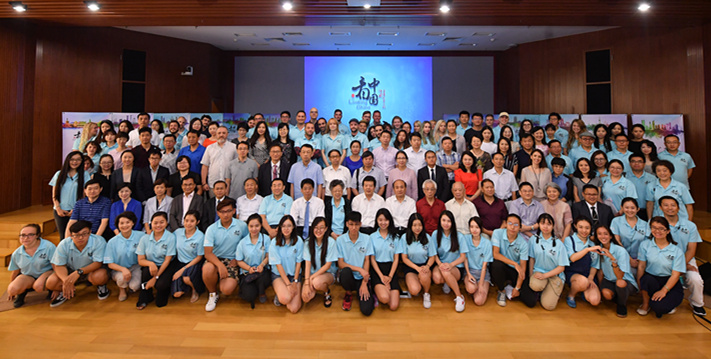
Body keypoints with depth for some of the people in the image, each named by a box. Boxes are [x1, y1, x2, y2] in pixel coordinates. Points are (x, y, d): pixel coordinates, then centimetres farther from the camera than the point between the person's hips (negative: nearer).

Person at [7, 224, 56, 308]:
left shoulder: (48, 247, -19)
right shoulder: (16, 254, -3)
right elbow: (14, 272, 13)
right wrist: (11, 290, 21)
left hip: (46, 272, -4)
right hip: (28, 276, 4)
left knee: (38, 286, -35)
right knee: (12, 290, -23)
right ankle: (24, 290, 12)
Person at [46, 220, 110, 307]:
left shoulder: (98, 241, -27)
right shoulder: (64, 244, -18)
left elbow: (98, 263, -26)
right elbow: (59, 265, -12)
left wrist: (78, 272, -40)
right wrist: (66, 280, -31)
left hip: (91, 270, -3)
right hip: (71, 271, 3)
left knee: (99, 277, -38)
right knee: (50, 283, -22)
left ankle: (101, 287, 3)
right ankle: (66, 291, 15)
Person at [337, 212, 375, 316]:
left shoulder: (366, 238, -1)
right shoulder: (340, 240, -5)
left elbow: (367, 261, -1)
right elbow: (340, 263, -7)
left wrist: (364, 283, -10)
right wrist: (359, 269, -20)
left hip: (362, 277, 0)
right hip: (348, 276, 0)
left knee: (366, 310, -19)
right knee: (346, 271, -38)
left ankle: (370, 297, 19)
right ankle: (349, 294, -3)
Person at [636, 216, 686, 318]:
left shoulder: (677, 251, -6)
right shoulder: (645, 245, 0)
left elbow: (675, 275, -10)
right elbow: (641, 266, -2)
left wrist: (664, 291, -23)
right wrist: (640, 286, -9)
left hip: (670, 283, -1)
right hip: (650, 279, 2)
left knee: (659, 307, -29)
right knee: (646, 279, -38)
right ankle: (645, 303, -7)